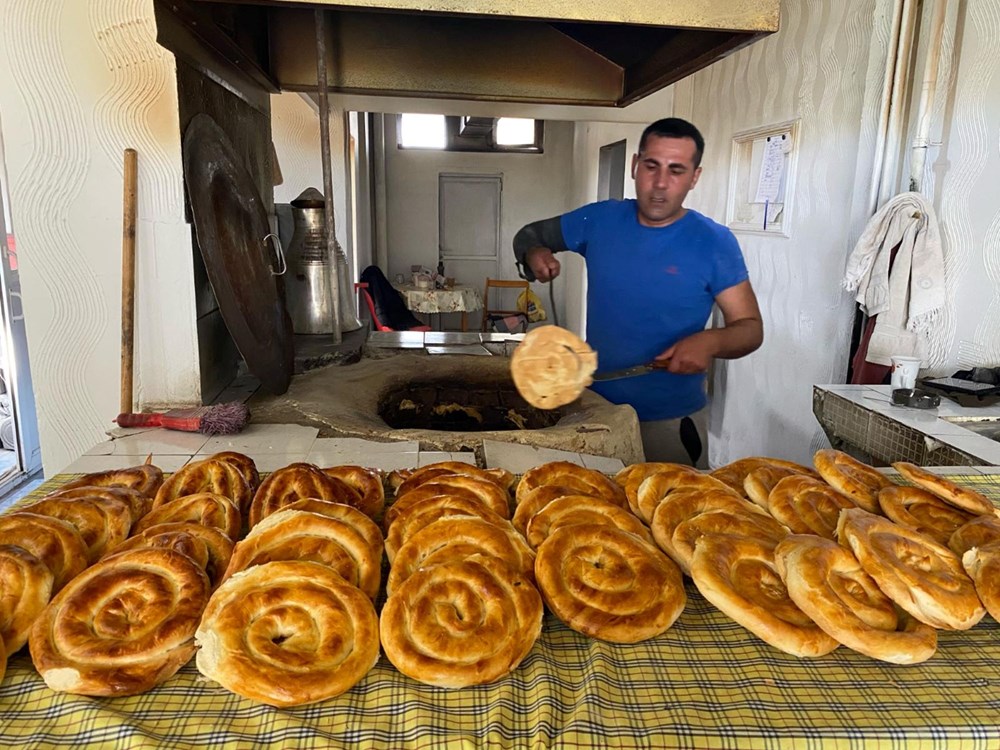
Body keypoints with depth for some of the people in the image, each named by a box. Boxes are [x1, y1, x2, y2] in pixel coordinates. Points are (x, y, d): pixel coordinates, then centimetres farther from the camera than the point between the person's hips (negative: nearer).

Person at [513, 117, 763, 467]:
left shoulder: (714, 242, -10)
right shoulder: (599, 219, -3)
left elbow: (751, 328, -7)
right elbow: (528, 235, 11)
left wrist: (711, 342, -29)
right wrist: (534, 254, -13)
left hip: (671, 422, -3)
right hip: (594, 407, 3)